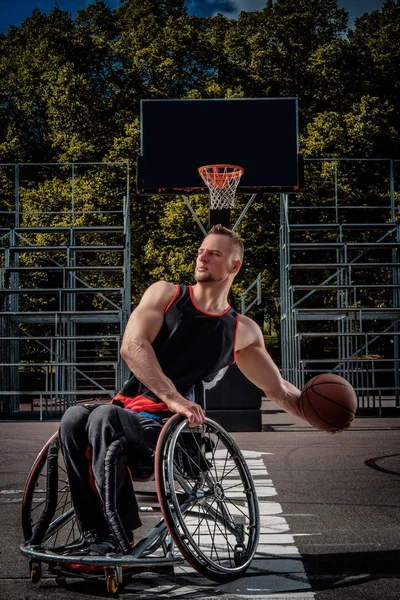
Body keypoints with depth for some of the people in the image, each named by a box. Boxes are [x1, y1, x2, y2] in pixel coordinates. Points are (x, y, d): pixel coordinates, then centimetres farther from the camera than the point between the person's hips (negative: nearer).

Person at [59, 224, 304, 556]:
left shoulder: (244, 332, 12)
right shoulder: (165, 294, 8)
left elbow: (277, 388, 21)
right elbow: (132, 347, -8)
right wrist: (173, 398, -22)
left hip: (167, 428, -2)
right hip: (126, 410, 2)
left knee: (104, 417, -33)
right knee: (74, 419, -31)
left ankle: (118, 536, -25)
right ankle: (92, 532, -21)